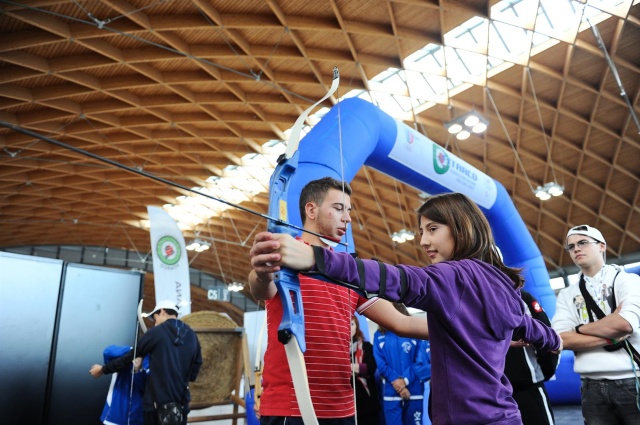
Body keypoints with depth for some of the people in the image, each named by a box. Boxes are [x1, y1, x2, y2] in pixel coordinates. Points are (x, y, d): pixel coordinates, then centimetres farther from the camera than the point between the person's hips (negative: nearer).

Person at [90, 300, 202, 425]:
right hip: (181, 403, 4)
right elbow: (193, 373, 10)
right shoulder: (192, 336, 6)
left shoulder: (156, 333, -5)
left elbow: (130, 357, 3)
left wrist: (103, 369, 17)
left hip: (157, 401, -3)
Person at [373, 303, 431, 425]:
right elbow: (380, 364, 1)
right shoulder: (379, 335, 5)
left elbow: (422, 360, -4)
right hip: (390, 392, 1)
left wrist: (405, 379, -12)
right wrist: (395, 380, -12)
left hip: (414, 391, 0)